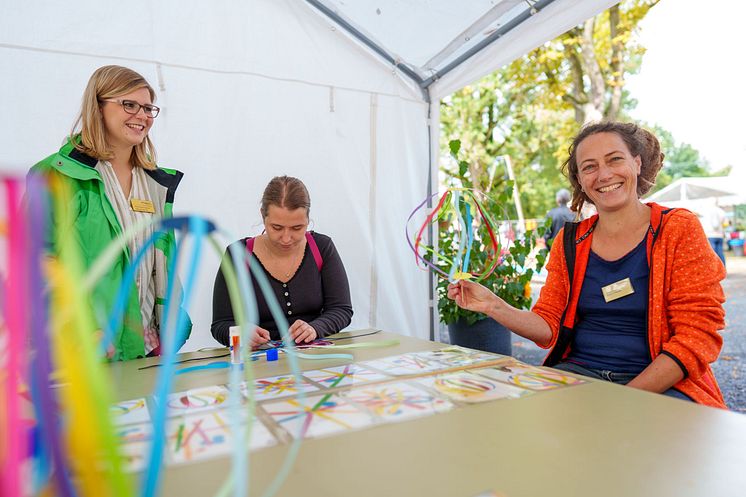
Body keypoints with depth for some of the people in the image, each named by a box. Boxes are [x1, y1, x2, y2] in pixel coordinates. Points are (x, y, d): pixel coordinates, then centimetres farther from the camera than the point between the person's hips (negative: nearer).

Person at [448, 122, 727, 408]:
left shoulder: (679, 230, -2)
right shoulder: (570, 241, 7)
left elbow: (698, 335, -7)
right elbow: (549, 327, 6)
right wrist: (493, 306, -12)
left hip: (664, 384, -2)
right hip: (577, 371, 3)